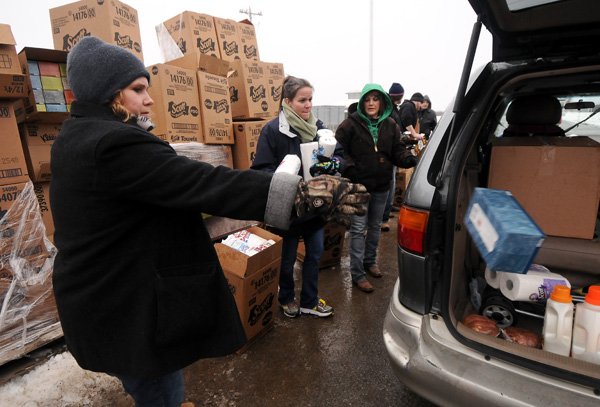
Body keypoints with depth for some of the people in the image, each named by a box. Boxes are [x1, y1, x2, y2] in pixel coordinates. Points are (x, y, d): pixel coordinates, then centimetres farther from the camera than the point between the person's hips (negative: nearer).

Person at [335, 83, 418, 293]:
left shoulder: (390, 125, 4)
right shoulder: (351, 123, -8)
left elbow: (397, 150, 3)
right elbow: (338, 148, -8)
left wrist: (409, 158, -17)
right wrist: (348, 166, -22)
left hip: (381, 185, 5)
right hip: (358, 185, -5)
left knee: (375, 226, 18)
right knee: (358, 228, -2)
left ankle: (370, 261, 38)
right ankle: (357, 273, 8)